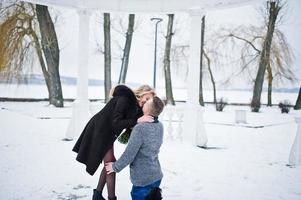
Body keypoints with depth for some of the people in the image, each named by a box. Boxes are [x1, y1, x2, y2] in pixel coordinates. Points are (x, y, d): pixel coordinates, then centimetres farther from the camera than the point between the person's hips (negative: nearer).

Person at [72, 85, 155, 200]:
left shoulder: (134, 105, 1)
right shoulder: (124, 99, -25)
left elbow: (128, 124, 0)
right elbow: (116, 123, -32)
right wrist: (137, 121, -40)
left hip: (107, 133, 9)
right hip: (99, 132, -9)